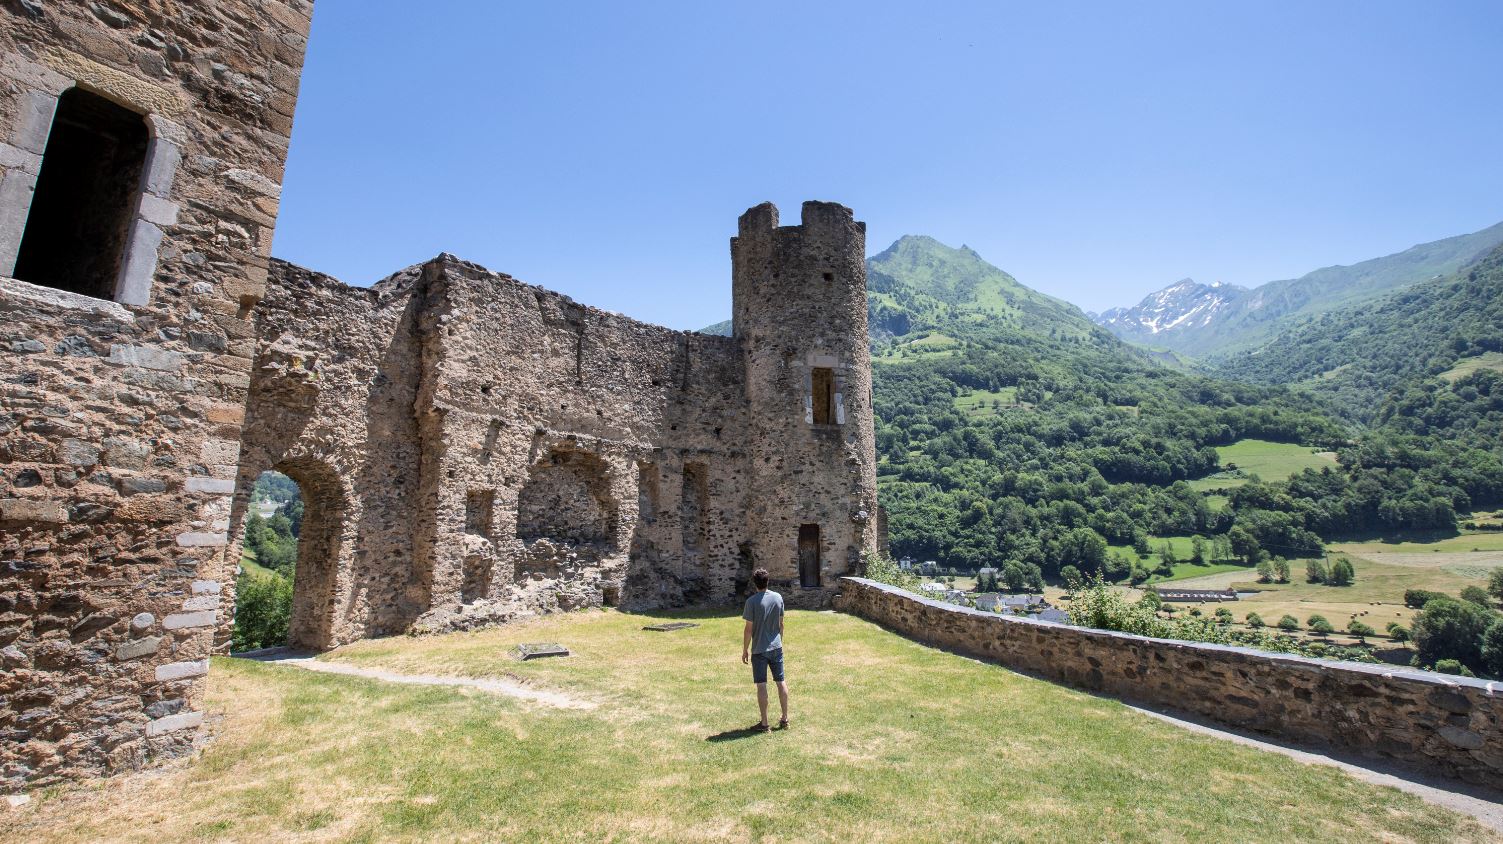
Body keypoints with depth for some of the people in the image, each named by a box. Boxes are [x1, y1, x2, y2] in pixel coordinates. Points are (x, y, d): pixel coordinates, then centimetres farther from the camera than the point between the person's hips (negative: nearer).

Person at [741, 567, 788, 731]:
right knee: (781, 682, 12)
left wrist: (745, 650, -1)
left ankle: (764, 723, 8)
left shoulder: (752, 601, -14)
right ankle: (785, 719, 20)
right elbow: (781, 624, 8)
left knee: (761, 685, 3)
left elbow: (749, 629, -11)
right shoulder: (778, 598, 0)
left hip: (759, 650, -4)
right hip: (776, 647, 4)